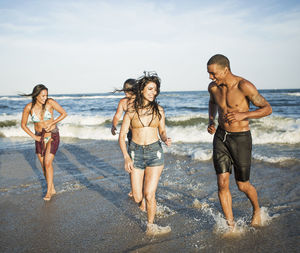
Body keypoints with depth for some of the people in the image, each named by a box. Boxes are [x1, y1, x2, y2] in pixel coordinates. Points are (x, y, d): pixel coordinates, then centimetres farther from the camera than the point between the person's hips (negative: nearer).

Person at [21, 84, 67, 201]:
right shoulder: (28, 107, -12)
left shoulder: (50, 102, -18)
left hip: (52, 136, -3)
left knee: (47, 163, -13)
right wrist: (34, 137, -7)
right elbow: (23, 124, 0)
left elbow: (64, 113, -8)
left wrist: (51, 124, -15)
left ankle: (48, 191, 2)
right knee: (43, 165, 7)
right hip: (40, 138, 3)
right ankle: (52, 189, 24)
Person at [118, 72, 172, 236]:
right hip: (136, 152, 0)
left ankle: (151, 227, 16)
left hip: (155, 152, 0)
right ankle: (142, 202, 41)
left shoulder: (158, 110, 3)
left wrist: (165, 139, -10)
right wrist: (126, 157, -13)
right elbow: (122, 136, -1)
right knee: (137, 197, 2)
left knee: (149, 194, -7)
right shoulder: (131, 111, -3)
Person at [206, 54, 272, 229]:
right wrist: (211, 120, 5)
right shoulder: (213, 87, -1)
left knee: (243, 185, 8)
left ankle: (257, 210, 40)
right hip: (220, 137, 4)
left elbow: (267, 108, -13)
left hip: (241, 138, -4)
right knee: (222, 183, -2)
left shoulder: (244, 86, -18)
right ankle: (231, 225, 13)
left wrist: (244, 114, -28)